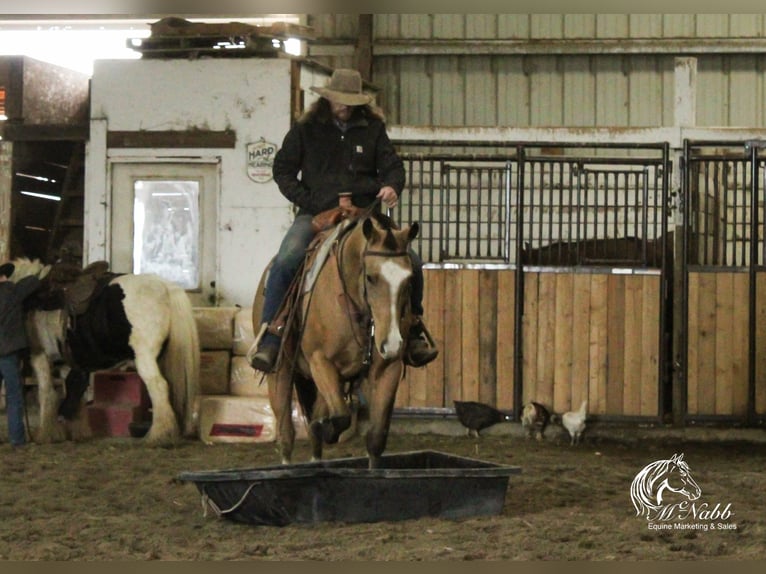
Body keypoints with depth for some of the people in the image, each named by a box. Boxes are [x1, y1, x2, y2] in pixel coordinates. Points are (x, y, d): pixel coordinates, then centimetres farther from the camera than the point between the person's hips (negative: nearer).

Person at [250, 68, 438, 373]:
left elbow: (392, 165, 8)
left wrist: (392, 186, -17)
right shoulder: (306, 129, 6)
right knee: (285, 262, -29)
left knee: (411, 263, -13)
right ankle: (269, 342, -23)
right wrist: (309, 202, -7)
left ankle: (414, 331, 10)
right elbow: (282, 170, 7)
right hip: (315, 215, -2)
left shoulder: (373, 129, 11)